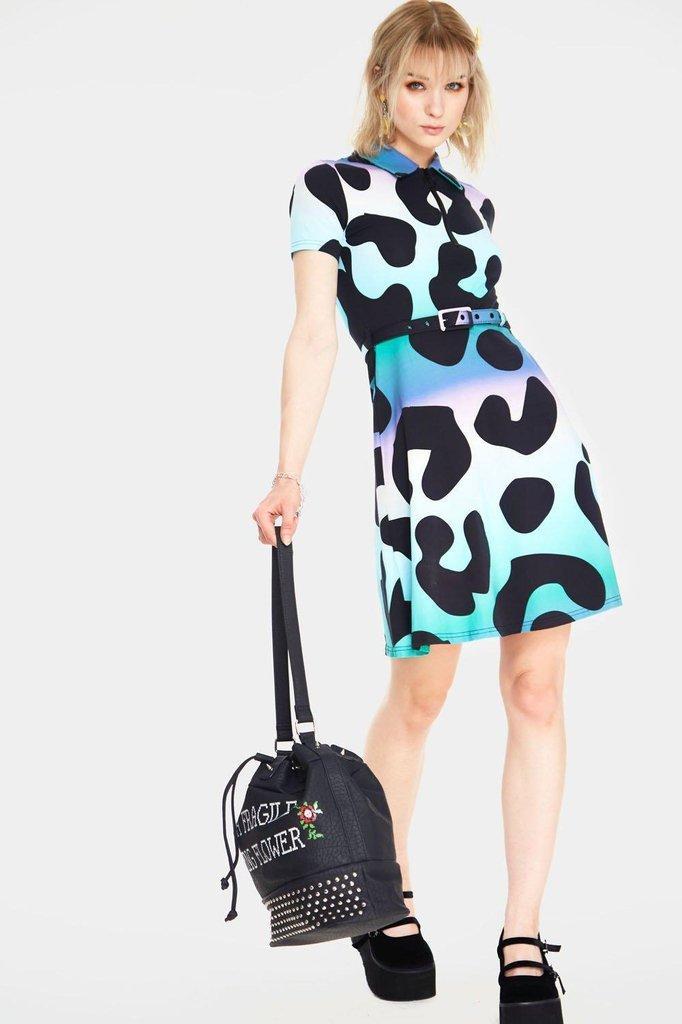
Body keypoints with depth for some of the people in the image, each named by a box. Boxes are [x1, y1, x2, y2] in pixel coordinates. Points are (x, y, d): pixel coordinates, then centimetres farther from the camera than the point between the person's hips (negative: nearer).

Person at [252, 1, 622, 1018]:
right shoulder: (330, 187, 3)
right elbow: (314, 335, -6)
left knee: (537, 689, -1)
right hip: (424, 453, -4)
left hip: (535, 431, 5)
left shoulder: (470, 199, 18)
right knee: (420, 694, 3)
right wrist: (289, 475, -14)